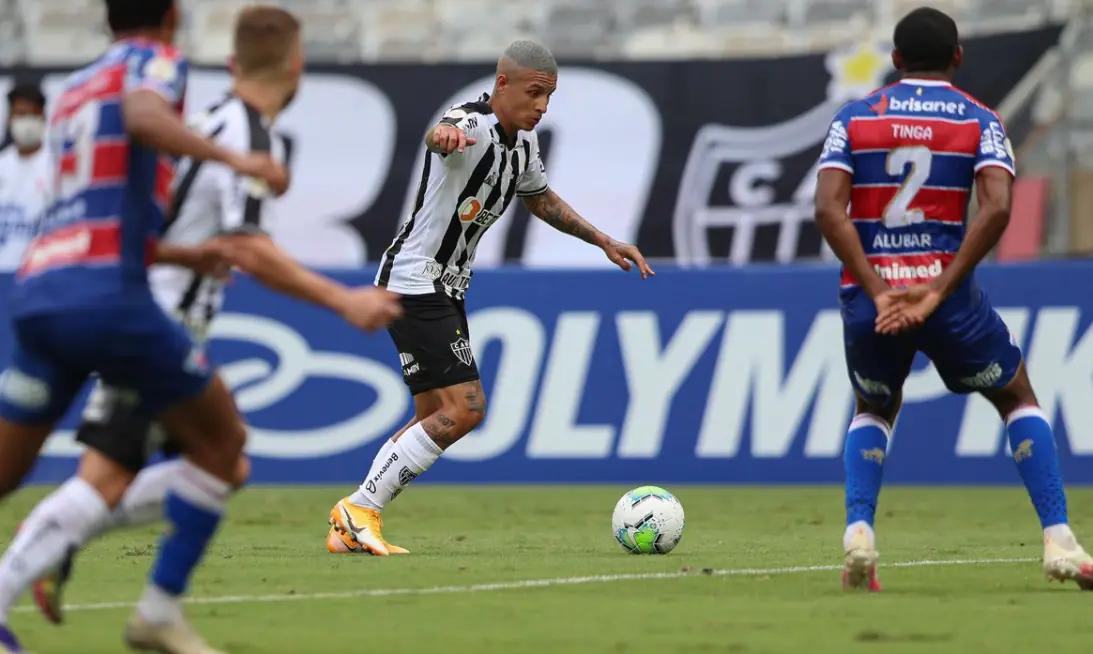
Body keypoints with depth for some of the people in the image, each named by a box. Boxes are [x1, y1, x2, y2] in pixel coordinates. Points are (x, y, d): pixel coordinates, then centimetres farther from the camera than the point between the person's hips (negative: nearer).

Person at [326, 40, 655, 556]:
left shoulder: (524, 140, 7)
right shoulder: (473, 126, -23)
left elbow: (540, 199, 26)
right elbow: (439, 137, -48)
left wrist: (603, 240, 21)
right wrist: (444, 136, -73)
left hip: (445, 290, 10)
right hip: (415, 284, -10)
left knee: (433, 420, 13)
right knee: (465, 407, -16)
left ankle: (350, 528, 19)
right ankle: (360, 511, -8)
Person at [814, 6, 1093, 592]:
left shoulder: (854, 118, 8)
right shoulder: (979, 121, 4)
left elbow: (828, 207, -7)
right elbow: (996, 208, -13)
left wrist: (879, 294, -12)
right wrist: (938, 291, -15)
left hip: (869, 297, 2)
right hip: (946, 289, -2)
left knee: (874, 411, 28)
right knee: (1018, 400, 20)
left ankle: (858, 533, 5)